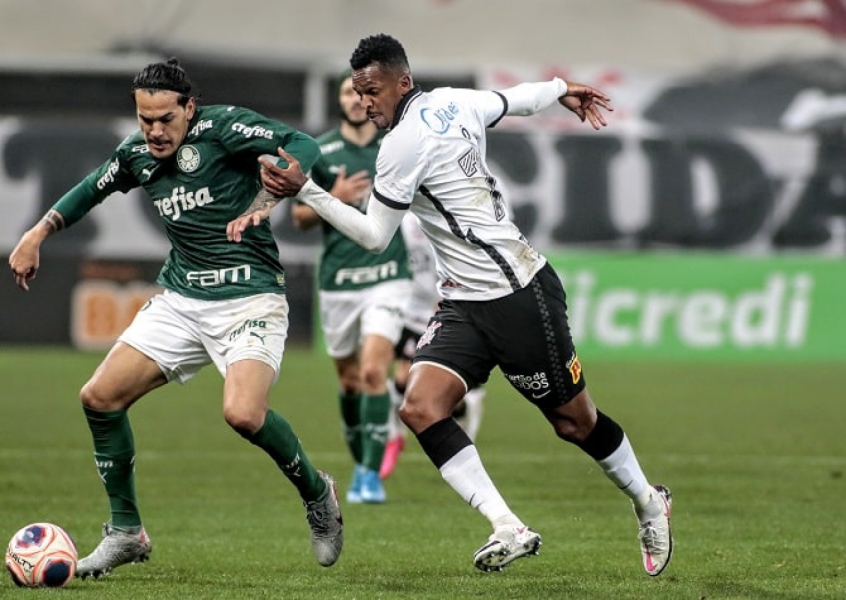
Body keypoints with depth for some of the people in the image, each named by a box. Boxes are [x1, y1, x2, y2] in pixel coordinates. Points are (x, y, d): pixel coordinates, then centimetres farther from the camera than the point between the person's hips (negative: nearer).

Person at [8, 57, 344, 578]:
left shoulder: (222, 128, -12)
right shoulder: (138, 155, 7)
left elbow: (301, 146, -18)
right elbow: (95, 188, 27)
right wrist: (39, 234, 22)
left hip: (250, 297, -7)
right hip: (181, 300, 7)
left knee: (243, 413, -28)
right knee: (100, 397, -2)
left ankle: (316, 492, 2)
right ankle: (126, 532, 14)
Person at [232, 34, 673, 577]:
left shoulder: (404, 142, -19)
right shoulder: (455, 103, 4)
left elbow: (374, 236, -12)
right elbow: (517, 99, 23)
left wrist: (304, 189, -16)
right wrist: (562, 89, 44)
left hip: (521, 297, -9)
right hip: (464, 303, 9)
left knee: (574, 421, 5)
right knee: (421, 407, -10)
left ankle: (648, 502, 30)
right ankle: (508, 528, -13)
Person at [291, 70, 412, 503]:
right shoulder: (318, 152, 0)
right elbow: (300, 218, 2)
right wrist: (334, 199, -15)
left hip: (386, 276, -1)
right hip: (337, 281, 1)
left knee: (374, 372, -16)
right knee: (349, 380, 10)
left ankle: (372, 474, -13)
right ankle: (361, 464, 30)